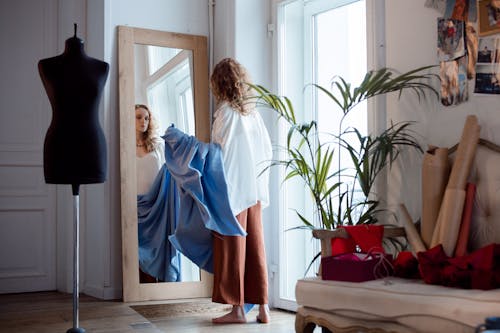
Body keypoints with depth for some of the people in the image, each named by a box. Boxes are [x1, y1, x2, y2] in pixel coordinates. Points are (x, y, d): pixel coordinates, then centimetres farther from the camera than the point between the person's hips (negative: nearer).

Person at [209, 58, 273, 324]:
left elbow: (221, 152, -12)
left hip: (232, 189, -6)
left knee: (232, 248, 1)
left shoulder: (226, 111, -8)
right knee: (255, 247, 8)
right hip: (254, 189, 6)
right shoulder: (252, 111, 10)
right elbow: (267, 150, 11)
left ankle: (237, 308, 5)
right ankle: (262, 307, 11)